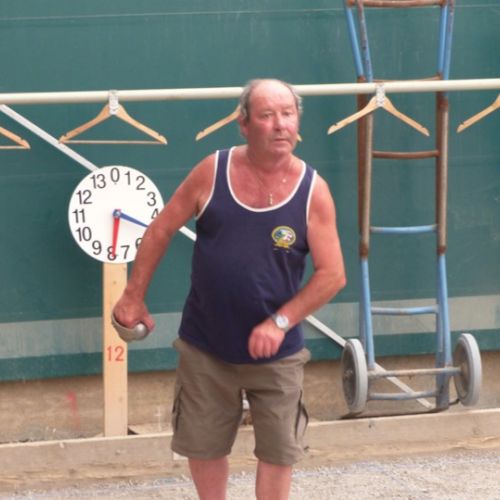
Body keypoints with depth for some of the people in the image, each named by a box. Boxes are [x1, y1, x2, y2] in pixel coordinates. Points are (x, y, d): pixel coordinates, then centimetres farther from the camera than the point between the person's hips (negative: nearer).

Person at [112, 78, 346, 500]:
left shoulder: (312, 190, -10)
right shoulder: (213, 172, -7)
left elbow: (332, 275, -11)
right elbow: (161, 230, 3)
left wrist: (280, 322, -20)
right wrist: (134, 296, 5)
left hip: (275, 352, -1)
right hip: (205, 346, 1)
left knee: (278, 451, 4)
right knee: (204, 446, 12)